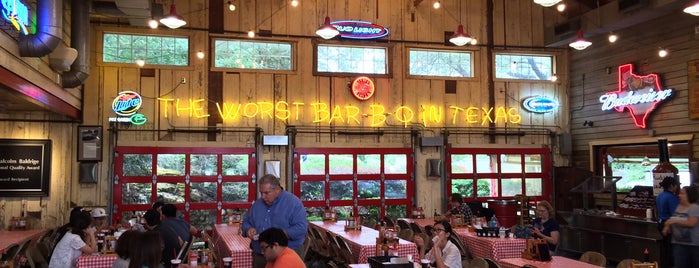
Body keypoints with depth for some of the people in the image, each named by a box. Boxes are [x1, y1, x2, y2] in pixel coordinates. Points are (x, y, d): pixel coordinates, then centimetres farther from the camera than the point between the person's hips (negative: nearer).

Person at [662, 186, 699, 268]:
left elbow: (691, 223, -24)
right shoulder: (678, 207, 10)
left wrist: (674, 221, -25)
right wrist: (667, 227, 4)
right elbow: (673, 222, 23)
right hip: (678, 243, 6)